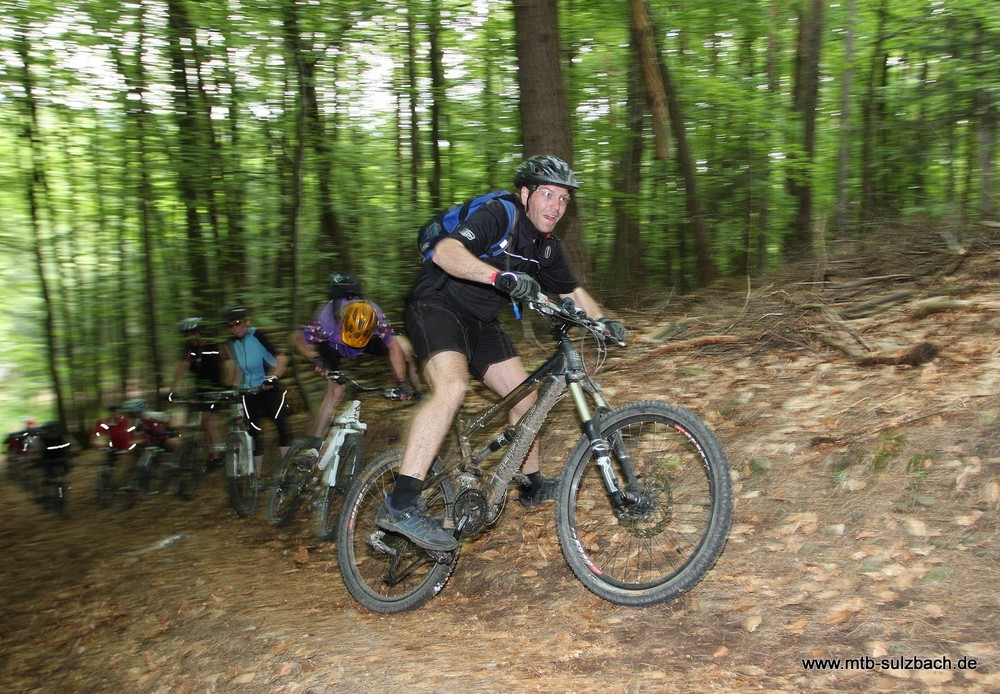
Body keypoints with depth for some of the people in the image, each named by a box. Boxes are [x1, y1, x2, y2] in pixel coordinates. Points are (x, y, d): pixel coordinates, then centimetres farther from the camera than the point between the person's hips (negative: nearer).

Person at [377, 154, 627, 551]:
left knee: (524, 395, 8)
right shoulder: (497, 217, -20)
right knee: (452, 387, -32)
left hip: (480, 321, 9)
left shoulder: (546, 247, 6)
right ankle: (399, 506, -36)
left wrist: (602, 320, 3)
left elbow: (573, 292, 19)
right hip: (437, 306, -9)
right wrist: (501, 276, -50)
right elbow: (445, 252, -37)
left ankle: (533, 485, 28)